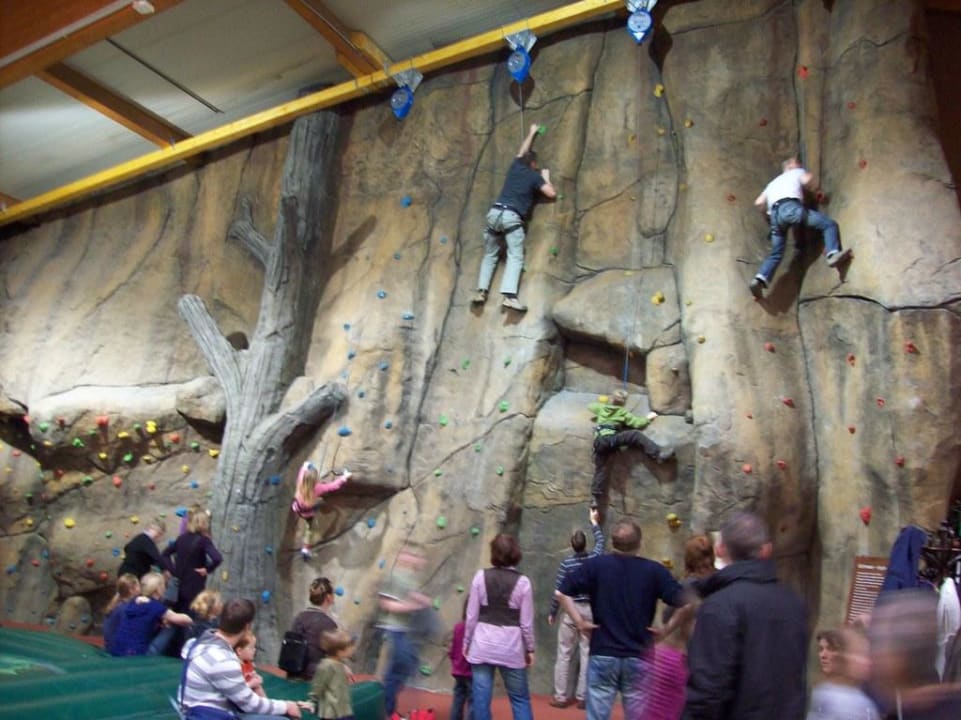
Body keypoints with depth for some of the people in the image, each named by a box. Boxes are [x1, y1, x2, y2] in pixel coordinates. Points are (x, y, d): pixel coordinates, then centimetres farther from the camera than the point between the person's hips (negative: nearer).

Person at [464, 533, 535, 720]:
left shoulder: (481, 577, -6)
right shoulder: (523, 582, -9)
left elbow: (471, 616, -2)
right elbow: (526, 622, -5)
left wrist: (467, 642, 11)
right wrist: (530, 649, 9)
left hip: (483, 645, 1)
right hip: (511, 648, -1)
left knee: (481, 698, 8)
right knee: (520, 699, 14)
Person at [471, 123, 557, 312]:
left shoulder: (515, 166, 22)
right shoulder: (535, 176, 9)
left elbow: (522, 151, 42)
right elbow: (552, 194, 5)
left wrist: (531, 133, 54)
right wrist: (546, 177, 22)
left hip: (494, 213, 5)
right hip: (511, 217, -5)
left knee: (490, 255, 16)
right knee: (515, 257, -8)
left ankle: (481, 292, 8)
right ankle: (509, 296, -24)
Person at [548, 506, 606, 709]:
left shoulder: (566, 562, -9)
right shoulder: (594, 558, -3)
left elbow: (558, 590, -6)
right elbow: (600, 541, 20)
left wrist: (552, 612, 5)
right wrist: (594, 522, 33)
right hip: (590, 610, 2)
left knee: (564, 654, 5)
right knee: (587, 654, 8)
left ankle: (560, 697, 9)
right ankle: (582, 697, 13)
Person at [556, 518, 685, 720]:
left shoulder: (595, 565, -4)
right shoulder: (654, 570, -4)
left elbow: (561, 592, -6)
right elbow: (683, 601, -9)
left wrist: (579, 622, -1)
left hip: (602, 654, 0)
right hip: (639, 658, 0)